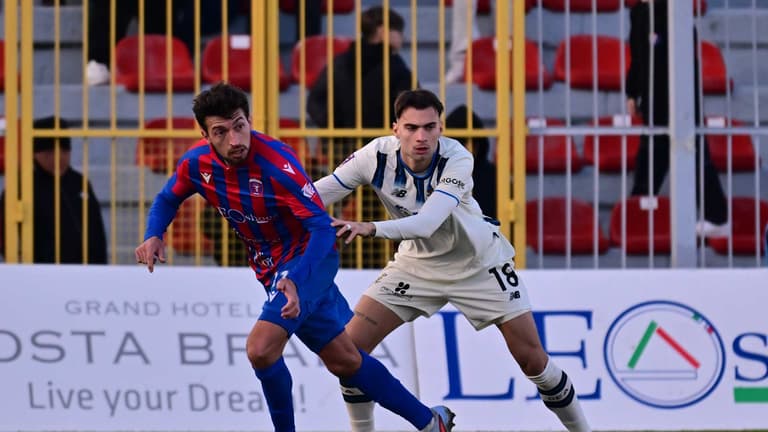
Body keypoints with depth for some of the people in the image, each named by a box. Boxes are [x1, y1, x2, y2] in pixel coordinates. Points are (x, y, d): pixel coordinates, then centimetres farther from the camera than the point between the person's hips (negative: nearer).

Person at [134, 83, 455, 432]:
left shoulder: (276, 161, -29)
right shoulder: (197, 164, -10)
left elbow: (322, 227, -31)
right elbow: (168, 199, 11)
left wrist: (295, 281, -44)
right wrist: (154, 236, -10)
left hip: (308, 258, -7)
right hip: (271, 268, 7)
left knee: (260, 348, -26)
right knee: (345, 362, 13)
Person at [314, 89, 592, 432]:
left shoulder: (457, 159, -31)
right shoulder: (376, 156, -23)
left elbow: (427, 223, -45)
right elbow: (312, 196, -21)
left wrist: (370, 229, -60)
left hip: (478, 263, -2)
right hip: (417, 262, 3)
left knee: (531, 359, -4)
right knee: (351, 346, -11)